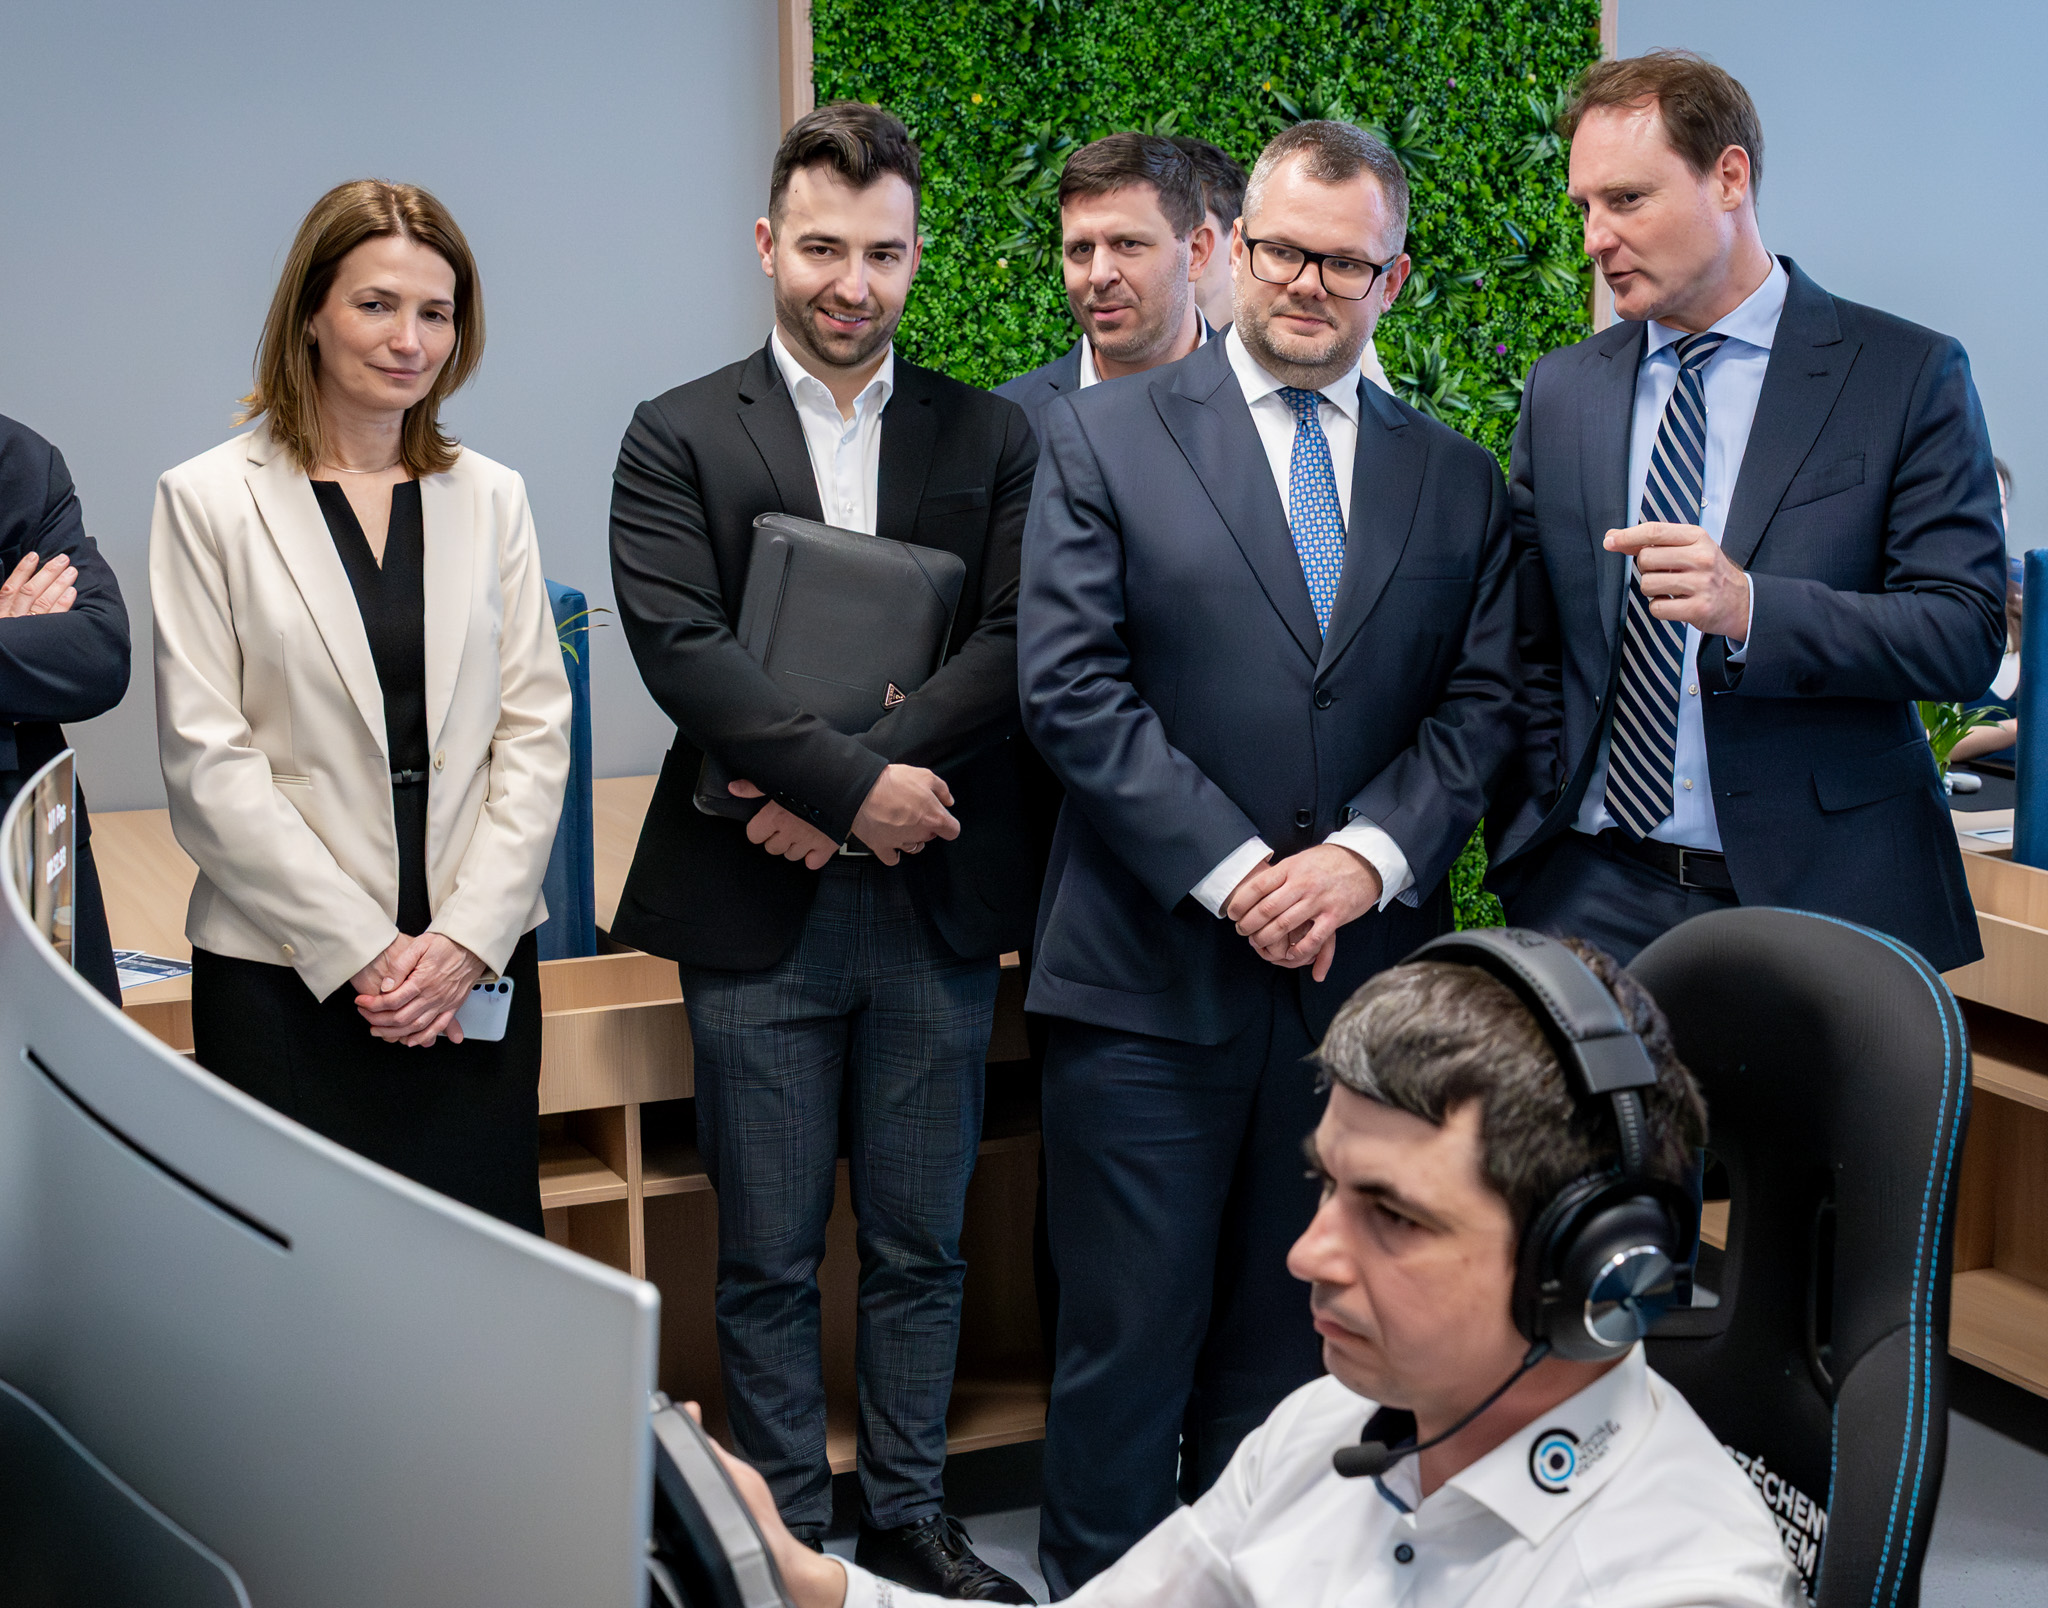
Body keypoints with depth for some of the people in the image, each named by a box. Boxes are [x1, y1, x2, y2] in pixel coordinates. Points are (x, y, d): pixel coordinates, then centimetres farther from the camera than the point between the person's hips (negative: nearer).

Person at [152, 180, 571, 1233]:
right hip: (286, 976, -3)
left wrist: (468, 935, -6)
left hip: (477, 967, 3)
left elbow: (535, 728, 7)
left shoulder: (490, 497, 11)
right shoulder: (210, 501, 0)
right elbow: (206, 761, -6)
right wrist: (359, 949, -10)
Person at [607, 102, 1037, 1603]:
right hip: (758, 911, -2)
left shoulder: (988, 437, 8)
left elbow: (1015, 642, -3)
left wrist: (846, 774, -15)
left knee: (922, 1247, 11)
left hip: (936, 904, 2)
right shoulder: (679, 439, 3)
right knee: (769, 1259, 6)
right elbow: (681, 646, -10)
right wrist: (857, 785, -19)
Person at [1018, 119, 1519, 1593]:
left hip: (1362, 972, 3)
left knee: (1292, 1341, 13)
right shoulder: (1100, 439, 2)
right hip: (1151, 974, -3)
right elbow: (1072, 687, -7)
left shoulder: (1458, 481, 11)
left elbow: (1483, 703, 5)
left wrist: (1370, 853, -13)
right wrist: (1234, 871, -14)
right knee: (1129, 1341, 1)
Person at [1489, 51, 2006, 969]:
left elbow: (1966, 634, -9)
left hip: (1822, 896, -3)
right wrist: (1532, 846, 1)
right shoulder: (1561, 392, 10)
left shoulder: (1909, 376, -2)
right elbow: (1528, 652, 12)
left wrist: (1748, 607, -23)